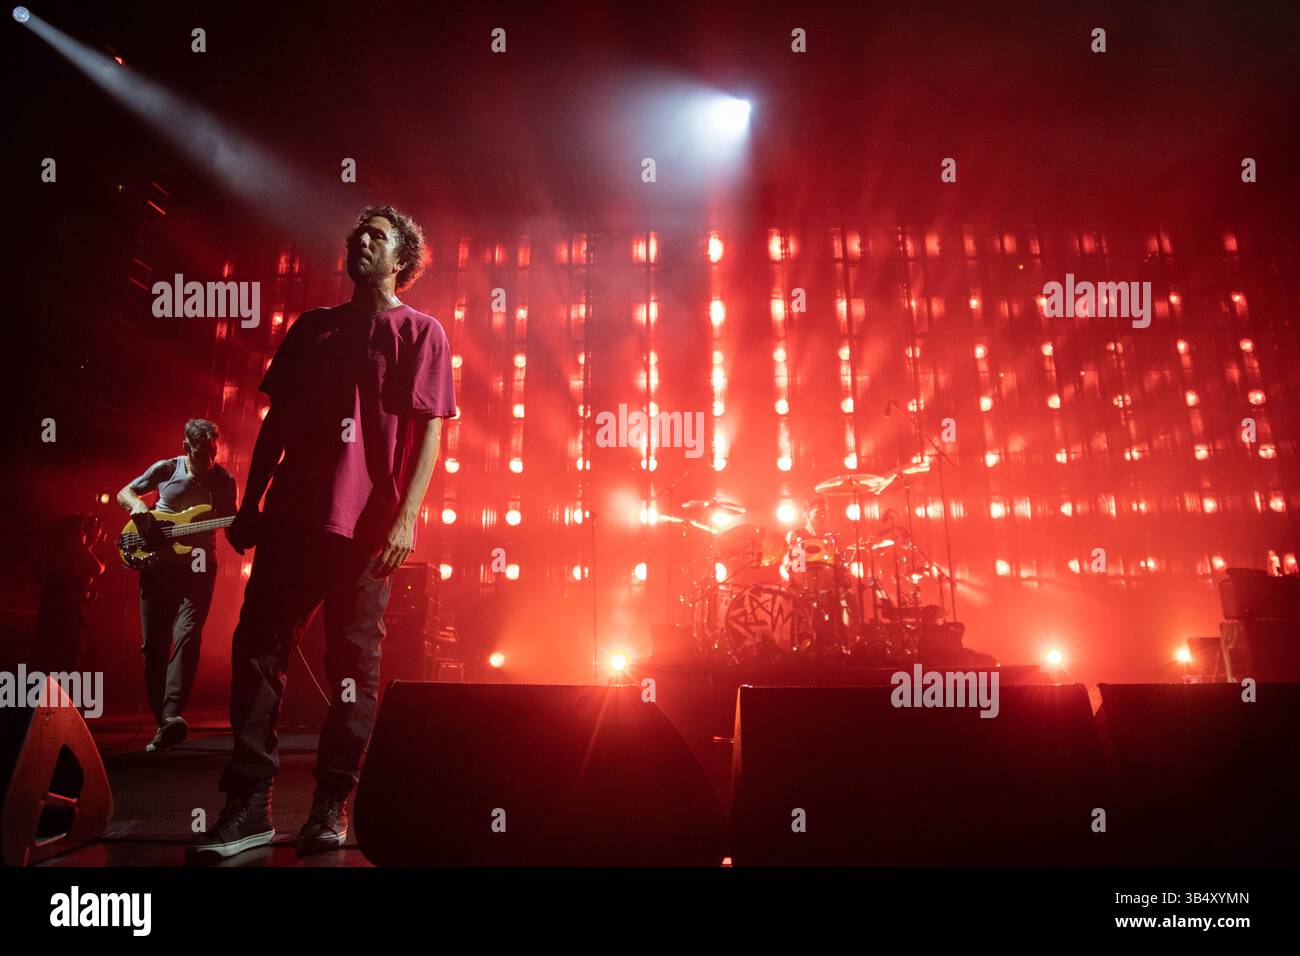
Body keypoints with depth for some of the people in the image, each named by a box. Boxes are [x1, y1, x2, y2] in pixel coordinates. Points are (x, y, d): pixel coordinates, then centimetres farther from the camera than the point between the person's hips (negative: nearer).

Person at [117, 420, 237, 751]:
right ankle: (163, 722, 14)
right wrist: (138, 505, -8)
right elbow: (124, 493, 14)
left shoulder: (224, 481, 2)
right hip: (157, 562, 2)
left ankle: (171, 716, -30)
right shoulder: (165, 469, 2)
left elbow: (232, 527, 7)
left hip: (198, 565, -2)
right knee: (153, 643, 3)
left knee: (187, 635, -21)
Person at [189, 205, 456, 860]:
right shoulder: (314, 327, 19)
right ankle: (248, 805, 10)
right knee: (257, 648, 1)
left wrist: (405, 517, -14)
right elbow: (277, 420, 18)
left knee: (353, 664, 1)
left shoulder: (420, 332, 5)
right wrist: (250, 505, 11)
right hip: (293, 513, 5)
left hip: (366, 526, -4)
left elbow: (429, 430, -4)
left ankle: (331, 808, 13)